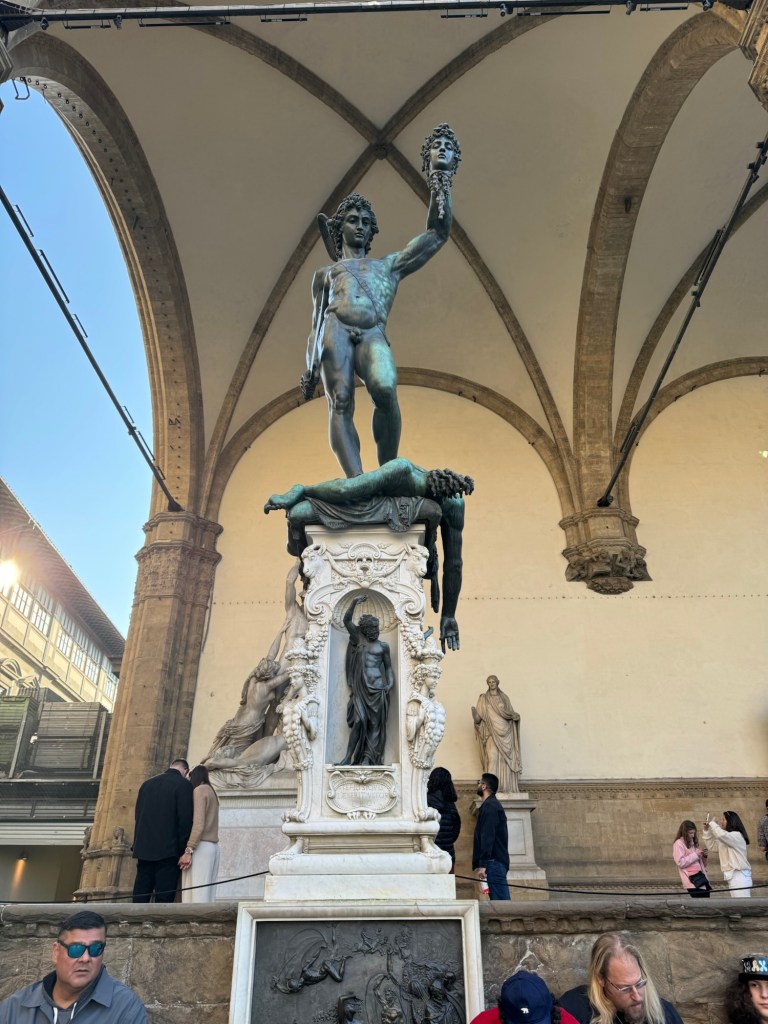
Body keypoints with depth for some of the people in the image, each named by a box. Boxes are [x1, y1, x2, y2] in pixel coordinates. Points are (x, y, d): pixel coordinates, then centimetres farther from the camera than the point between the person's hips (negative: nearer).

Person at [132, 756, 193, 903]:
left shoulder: (147, 783, 14)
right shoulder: (183, 784, -5)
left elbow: (138, 815, 16)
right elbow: (185, 819, -11)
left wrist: (138, 845, 20)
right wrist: (184, 850, -7)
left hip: (144, 848, 6)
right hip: (168, 849, -5)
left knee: (140, 896, 9)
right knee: (164, 898, -3)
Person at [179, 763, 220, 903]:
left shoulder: (199, 790, -4)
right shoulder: (211, 791, 20)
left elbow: (198, 824, -14)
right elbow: (208, 822, 13)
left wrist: (188, 851, -15)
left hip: (201, 847, -8)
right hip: (212, 847, 8)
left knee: (196, 893, -10)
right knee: (205, 892, 4)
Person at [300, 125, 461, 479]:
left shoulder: (388, 265, 32)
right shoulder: (325, 273, 30)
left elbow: (438, 234, 27)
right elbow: (316, 322, 20)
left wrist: (439, 181, 23)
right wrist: (311, 366, 5)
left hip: (373, 335, 0)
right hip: (335, 331, 0)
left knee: (385, 390, -30)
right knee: (341, 404, -22)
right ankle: (357, 480, -33)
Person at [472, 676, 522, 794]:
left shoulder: (504, 698, 13)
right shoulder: (483, 698, 9)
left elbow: (511, 713, 13)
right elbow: (478, 717, 3)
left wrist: (515, 716, -10)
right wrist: (475, 714, -19)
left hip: (505, 733, 2)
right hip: (492, 733, -2)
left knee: (506, 760, -3)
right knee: (492, 758, -14)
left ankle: (506, 788, 1)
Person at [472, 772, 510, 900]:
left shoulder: (489, 806, -10)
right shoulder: (492, 804, 21)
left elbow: (487, 837, -18)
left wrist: (482, 864, -21)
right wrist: (479, 864, 21)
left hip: (493, 861, -10)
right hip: (496, 861, 10)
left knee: (500, 900, -11)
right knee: (500, 899, 8)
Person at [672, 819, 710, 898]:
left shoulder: (693, 843, 21)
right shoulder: (679, 844, -4)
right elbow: (680, 863, -14)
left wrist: (704, 856, 6)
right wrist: (695, 855, -13)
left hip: (701, 877, 8)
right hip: (692, 880, -8)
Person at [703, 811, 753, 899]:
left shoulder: (737, 835, -12)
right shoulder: (725, 839, 19)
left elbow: (721, 834, -31)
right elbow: (711, 845, 18)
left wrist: (711, 822, -16)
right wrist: (707, 829, 7)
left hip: (740, 876, -10)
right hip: (734, 876, 10)